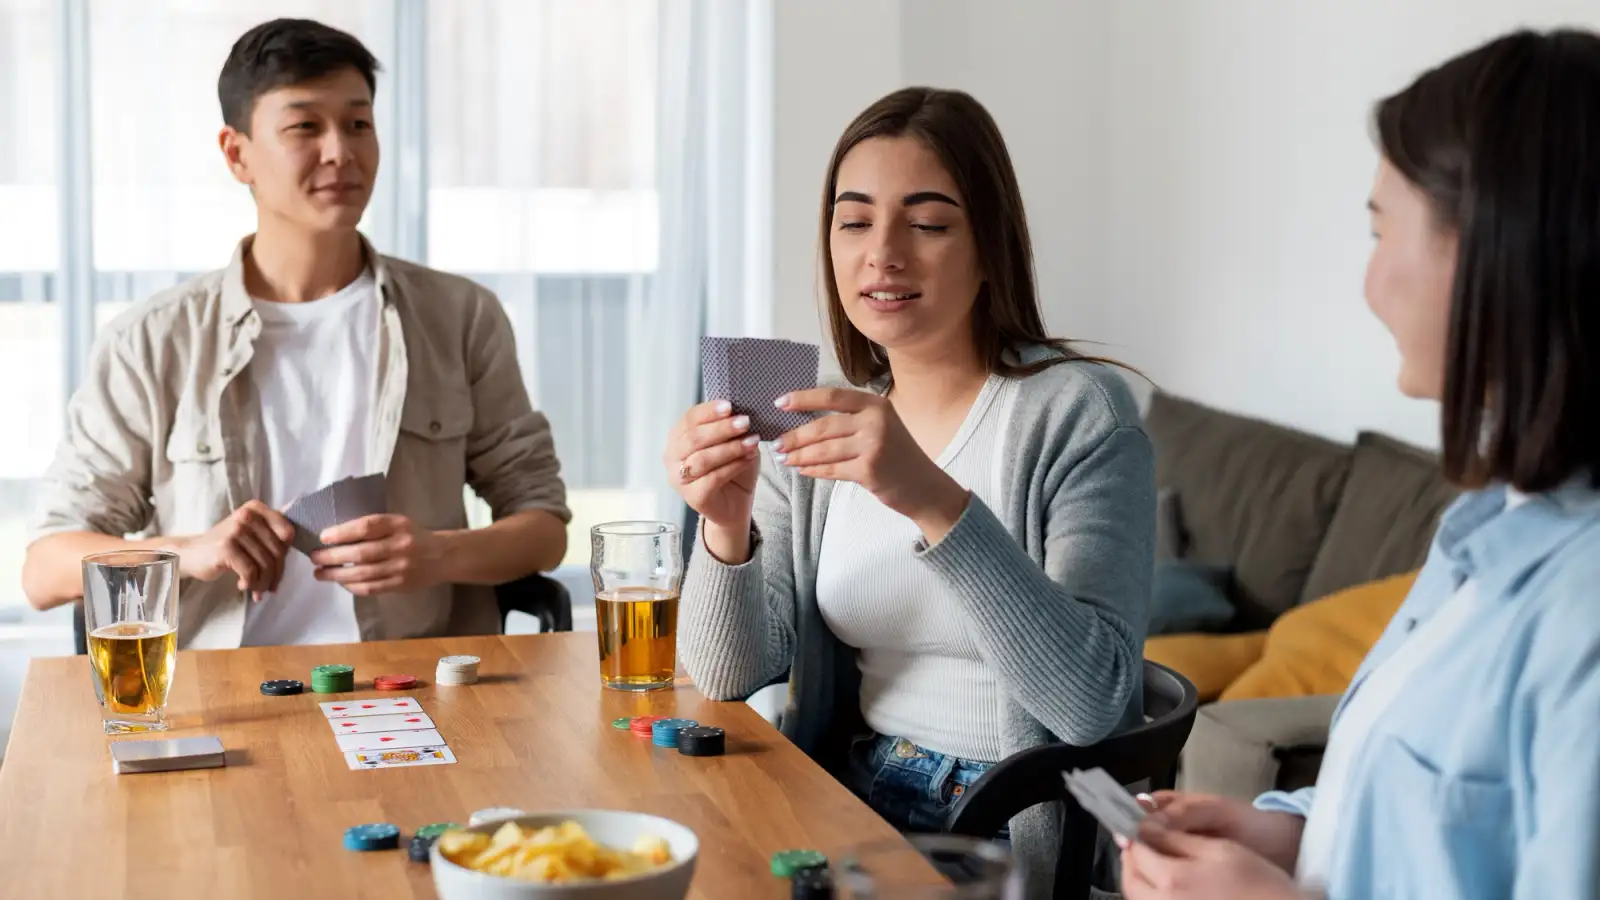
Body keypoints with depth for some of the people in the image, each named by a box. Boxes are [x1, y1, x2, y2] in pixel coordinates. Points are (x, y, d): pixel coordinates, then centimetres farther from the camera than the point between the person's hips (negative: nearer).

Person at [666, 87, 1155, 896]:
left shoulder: (1076, 410, -12)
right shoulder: (820, 421, 4)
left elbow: (1093, 701, -24)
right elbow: (730, 676, -2)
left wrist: (935, 502, -35)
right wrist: (725, 525, -21)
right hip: (852, 804, 5)